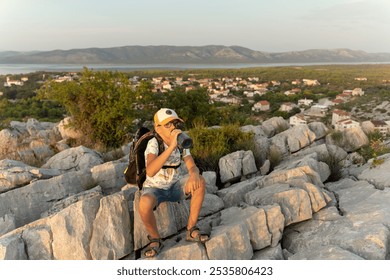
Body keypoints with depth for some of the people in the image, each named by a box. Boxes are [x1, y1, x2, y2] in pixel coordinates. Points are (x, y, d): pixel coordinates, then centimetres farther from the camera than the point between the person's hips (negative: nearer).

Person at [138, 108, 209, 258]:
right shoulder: (153, 143, -24)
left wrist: (194, 175, -37)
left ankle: (191, 230, -8)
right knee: (145, 205, -38)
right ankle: (155, 239, -6)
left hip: (174, 186, 5)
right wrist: (171, 146, -47)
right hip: (154, 189, -4)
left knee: (200, 182, -21)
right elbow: (150, 171, -42)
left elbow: (193, 167, -11)